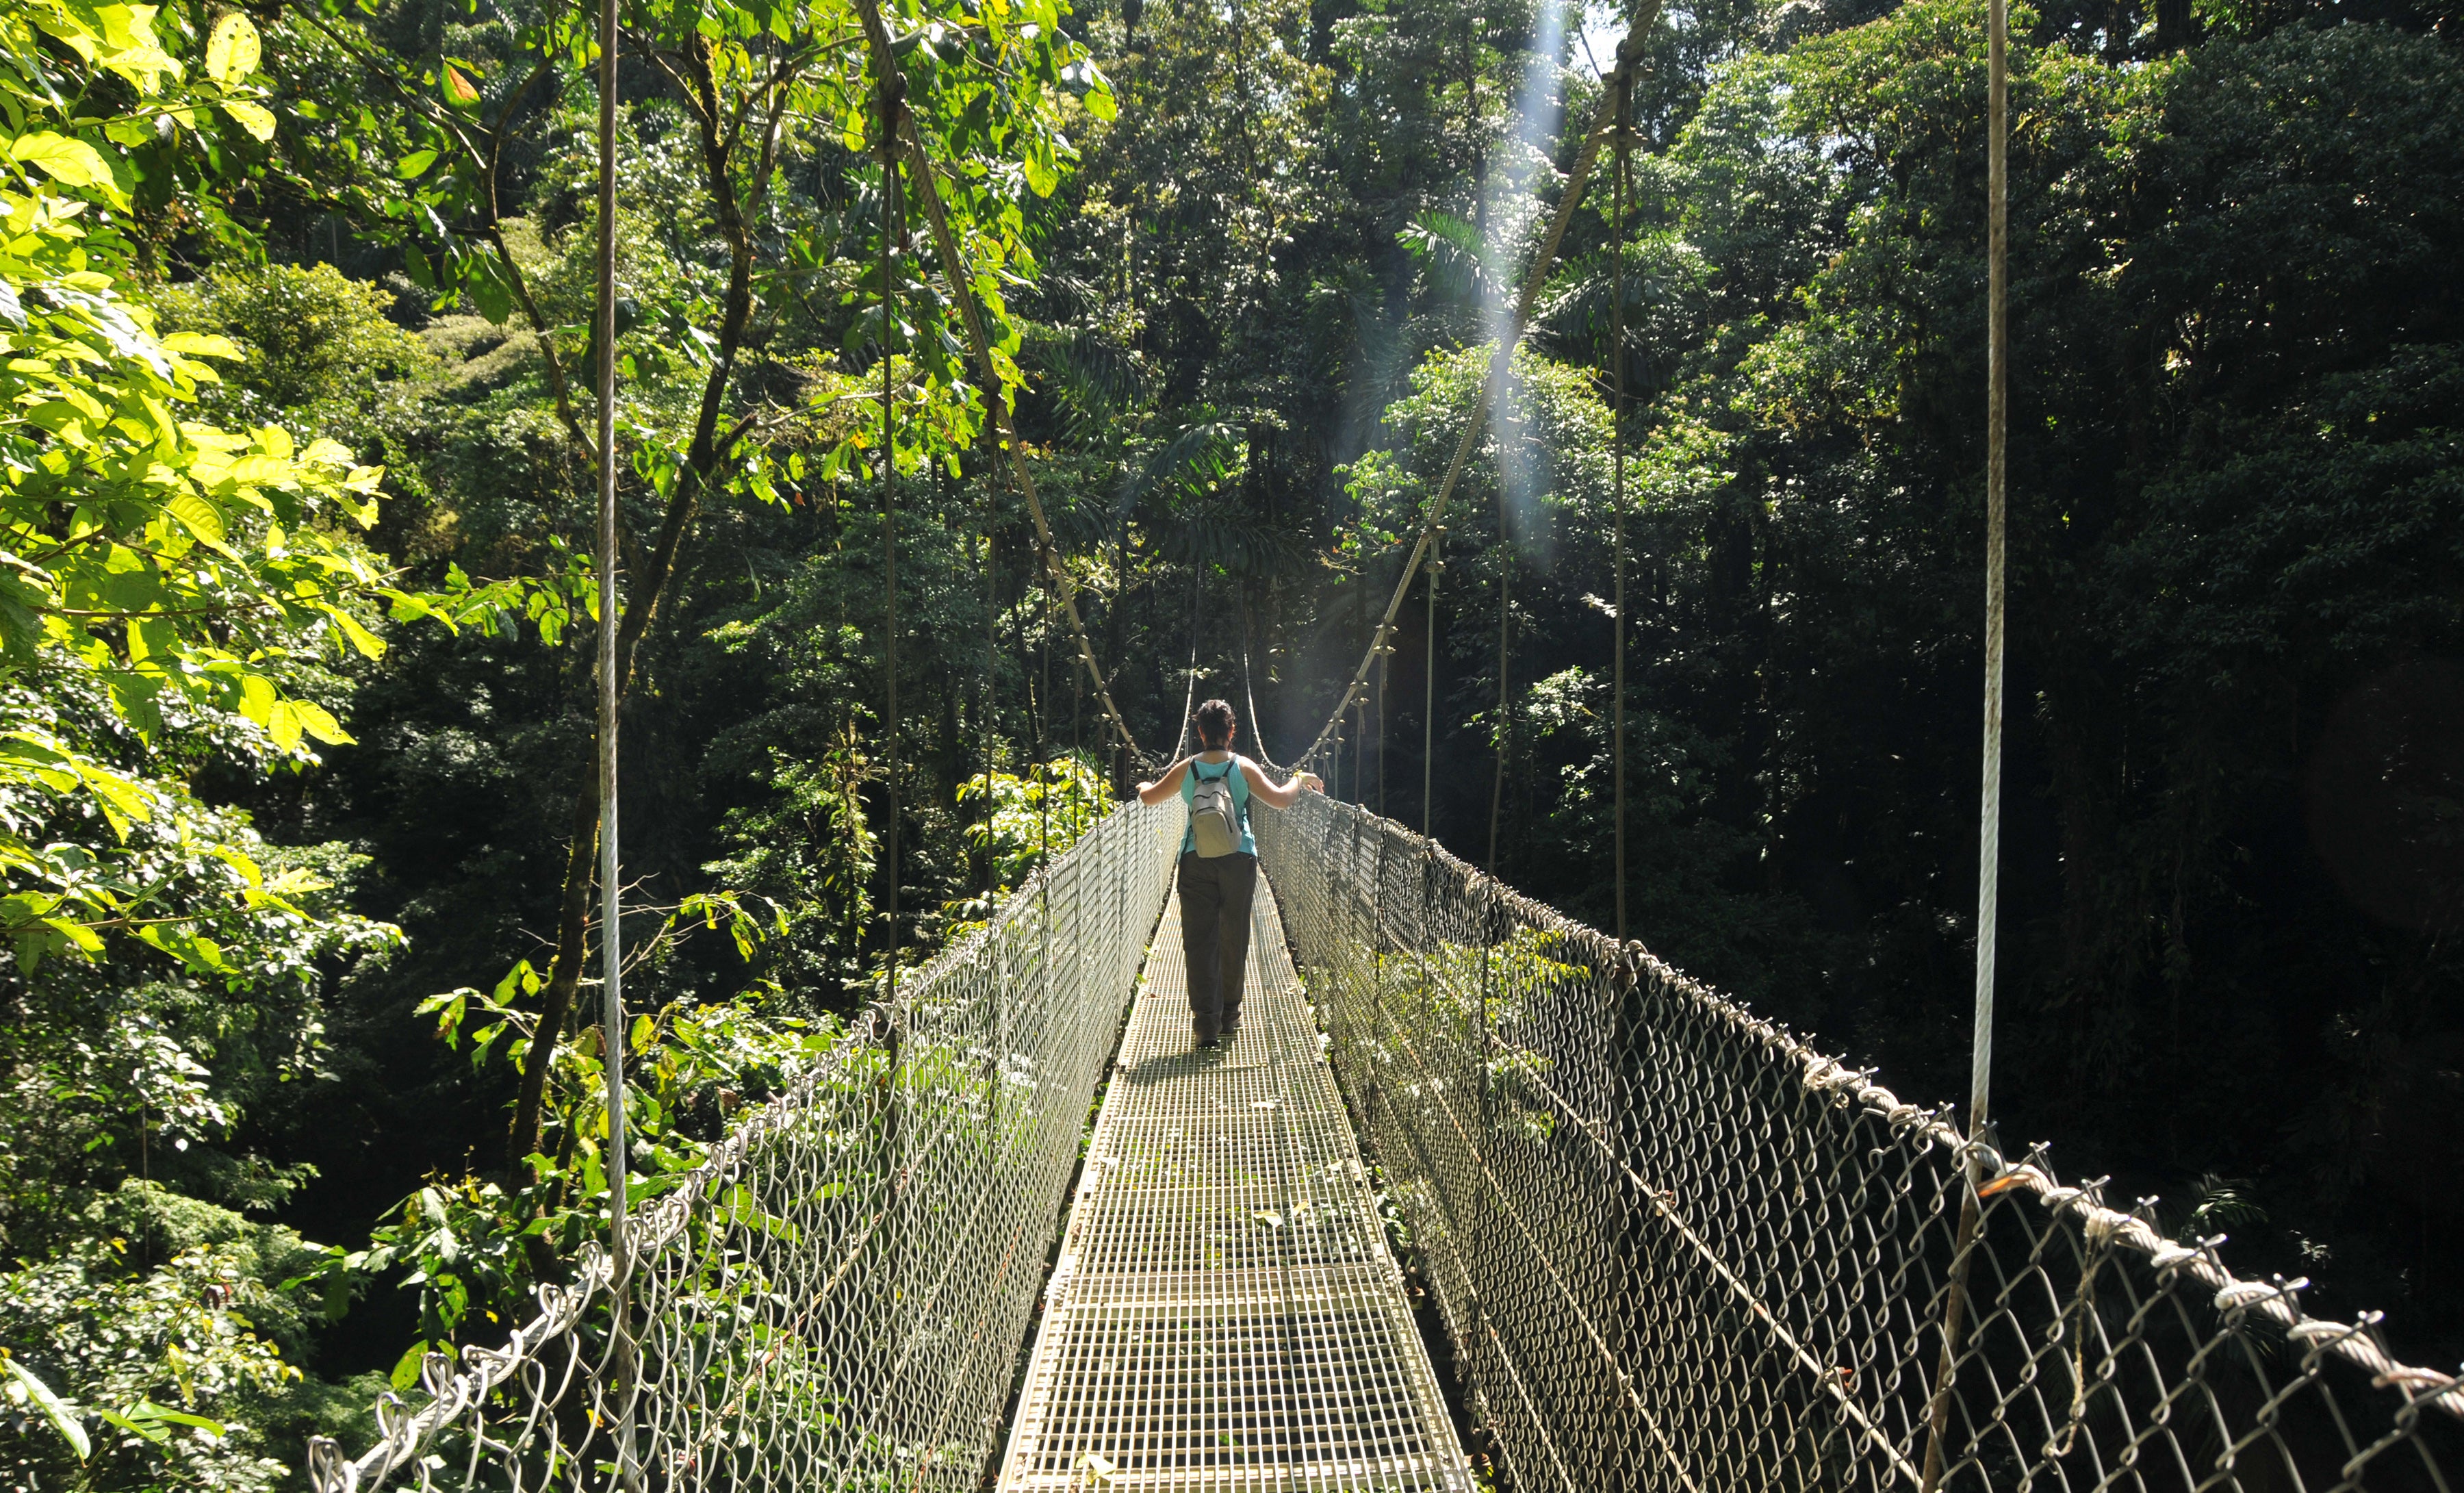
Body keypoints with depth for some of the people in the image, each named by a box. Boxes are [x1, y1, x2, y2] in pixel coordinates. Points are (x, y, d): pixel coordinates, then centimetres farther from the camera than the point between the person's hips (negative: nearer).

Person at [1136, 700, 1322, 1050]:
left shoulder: (1186, 769, 1)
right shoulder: (1243, 768, -3)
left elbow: (1149, 797, 12)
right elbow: (1280, 799, -6)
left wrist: (1144, 786, 35)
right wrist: (1300, 779, 13)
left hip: (1196, 861, 0)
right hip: (1238, 860, 0)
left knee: (1199, 940, 1)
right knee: (1233, 939, 12)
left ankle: (1206, 1021, -7)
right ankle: (1229, 1017, 21)